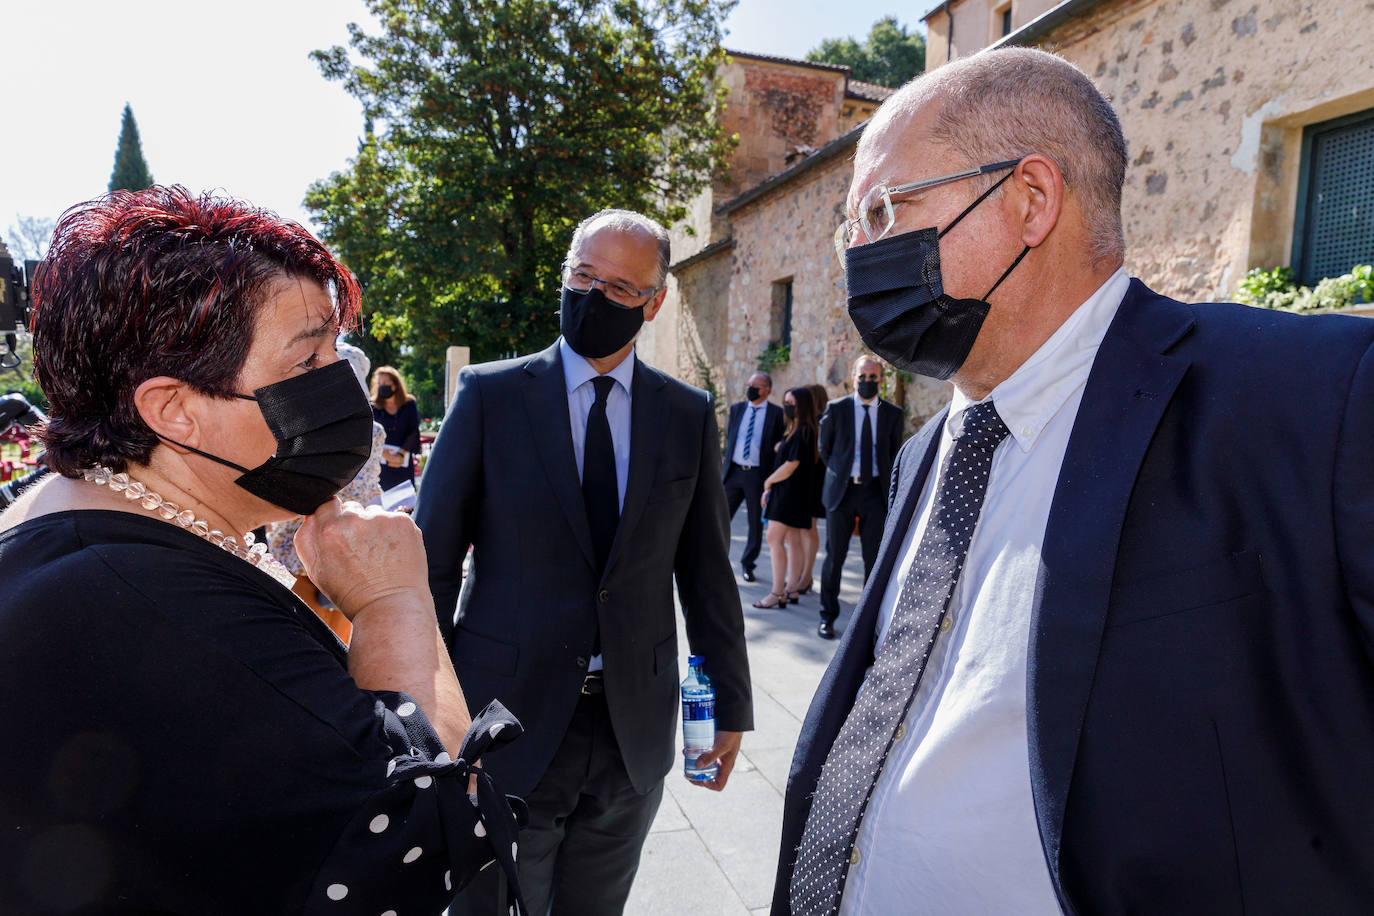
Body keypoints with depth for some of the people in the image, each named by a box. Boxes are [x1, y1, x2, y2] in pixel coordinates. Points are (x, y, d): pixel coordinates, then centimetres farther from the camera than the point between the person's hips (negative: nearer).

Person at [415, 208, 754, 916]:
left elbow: (707, 571, 5)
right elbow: (432, 560, -4)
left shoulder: (689, 416, 2)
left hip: (635, 732, 2)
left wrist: (729, 706, 8)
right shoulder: (488, 394, -4)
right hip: (506, 725, -2)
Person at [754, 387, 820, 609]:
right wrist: (770, 488, 13)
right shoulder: (795, 430, 15)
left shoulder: (803, 432, -16)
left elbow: (791, 465, -19)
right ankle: (792, 589, 17)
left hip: (791, 491, -10)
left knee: (775, 538, -11)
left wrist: (769, 481, -4)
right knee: (792, 540, 11)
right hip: (787, 491, 10)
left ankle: (777, 593, -9)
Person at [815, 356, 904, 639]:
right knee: (835, 555, 4)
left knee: (875, 557, 3)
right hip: (842, 489, 0)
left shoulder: (893, 414, 4)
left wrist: (885, 481, 11)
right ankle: (828, 616, 16)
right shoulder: (836, 409, 1)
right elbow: (825, 449, 11)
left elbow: (894, 454, 14)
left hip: (875, 491, 1)